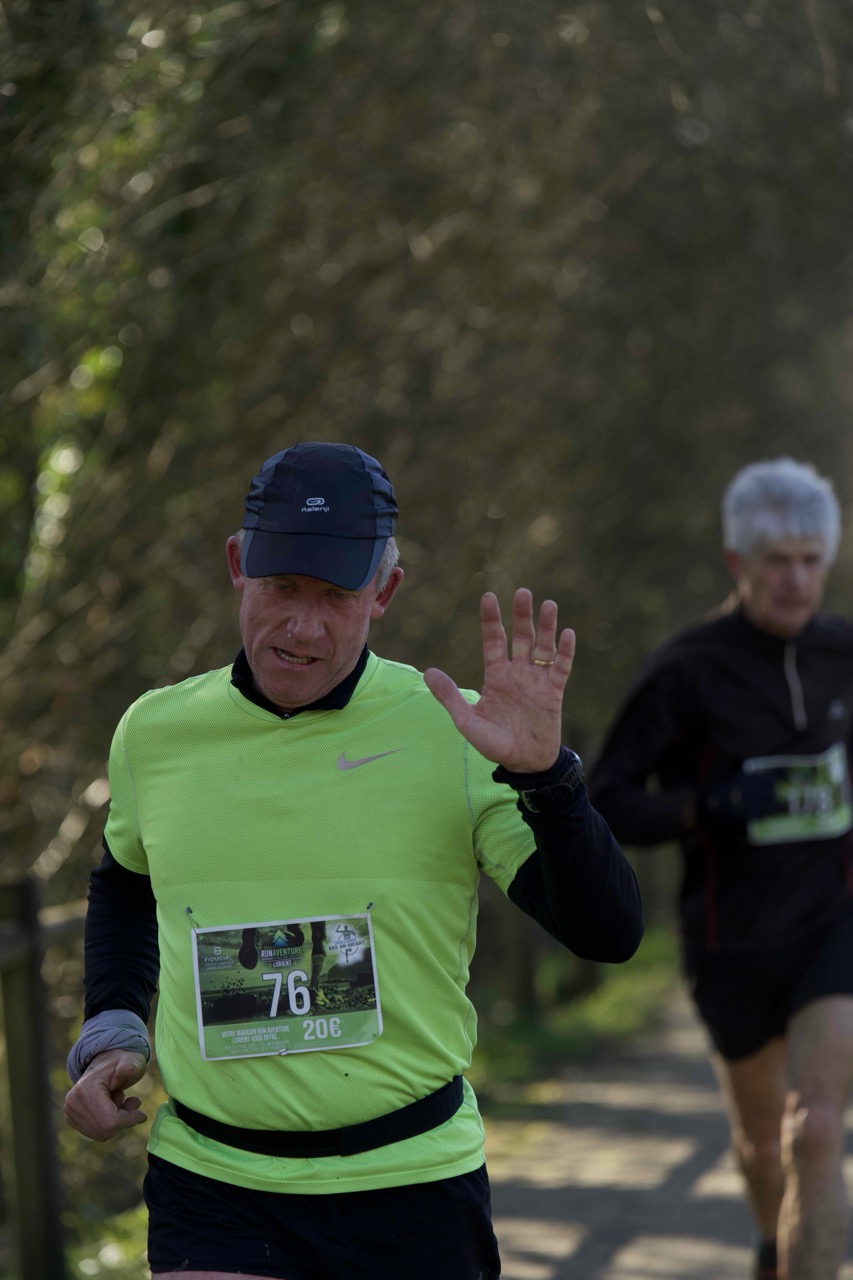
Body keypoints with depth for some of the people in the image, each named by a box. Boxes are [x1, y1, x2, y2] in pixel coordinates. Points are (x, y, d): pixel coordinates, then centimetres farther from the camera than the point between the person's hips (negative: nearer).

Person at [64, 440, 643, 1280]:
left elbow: (608, 933, -11)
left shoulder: (455, 733, -6)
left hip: (411, 1186, -1)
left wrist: (540, 771, -24)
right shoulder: (154, 732, 2)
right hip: (213, 1186, 1)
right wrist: (111, 1032, 9)